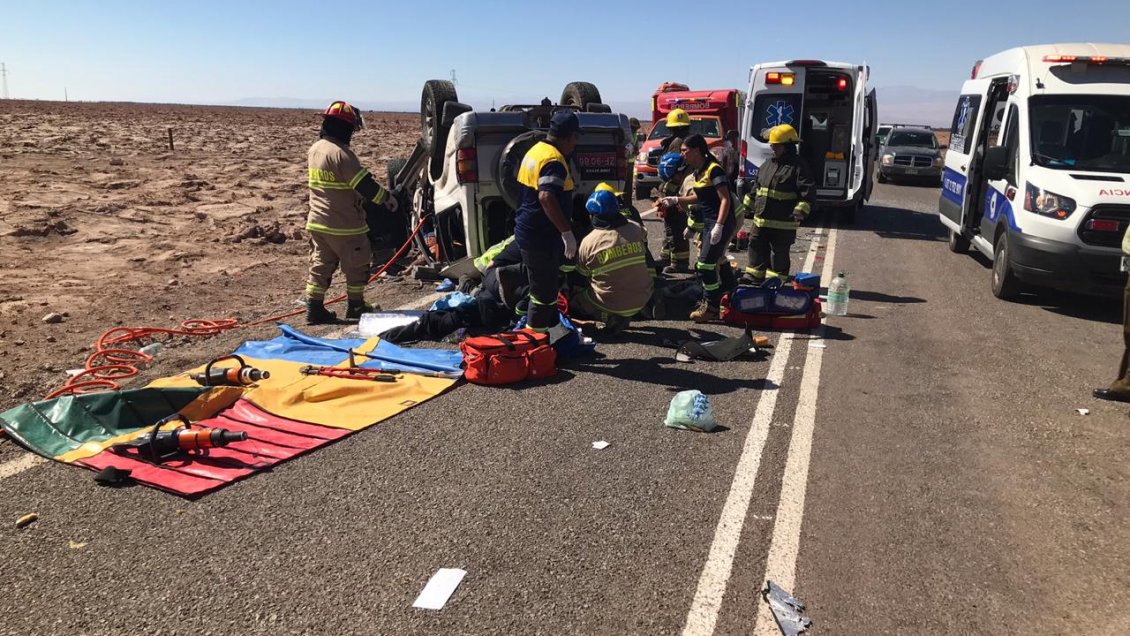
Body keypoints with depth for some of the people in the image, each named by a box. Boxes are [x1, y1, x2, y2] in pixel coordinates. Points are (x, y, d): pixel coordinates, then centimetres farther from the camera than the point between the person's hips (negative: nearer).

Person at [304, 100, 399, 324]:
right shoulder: (341, 154, -20)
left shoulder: (314, 149, 9)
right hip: (344, 225, -8)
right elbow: (366, 184, -20)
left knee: (320, 265, 12)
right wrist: (388, 199, -7)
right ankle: (355, 306, 20)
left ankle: (314, 308, 12)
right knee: (356, 266, 10)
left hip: (317, 222, 8)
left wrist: (358, 200, 22)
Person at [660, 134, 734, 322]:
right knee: (704, 265, 12)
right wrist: (675, 200, 14)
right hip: (708, 223, 9)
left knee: (705, 264, -8)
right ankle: (712, 304, 22)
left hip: (721, 223, -9)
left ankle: (710, 306, 4)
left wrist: (719, 226, -27)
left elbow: (725, 199, -20)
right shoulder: (698, 172, 11)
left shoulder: (714, 170, -16)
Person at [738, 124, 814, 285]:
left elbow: (808, 190, -16)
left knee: (779, 252, 3)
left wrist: (801, 210, -28)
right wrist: (747, 205, 24)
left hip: (783, 223, -7)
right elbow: (757, 187, 23)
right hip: (761, 219, 7)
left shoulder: (798, 165, -10)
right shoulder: (768, 163, 13)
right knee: (757, 247, 14)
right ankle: (755, 275, 27)